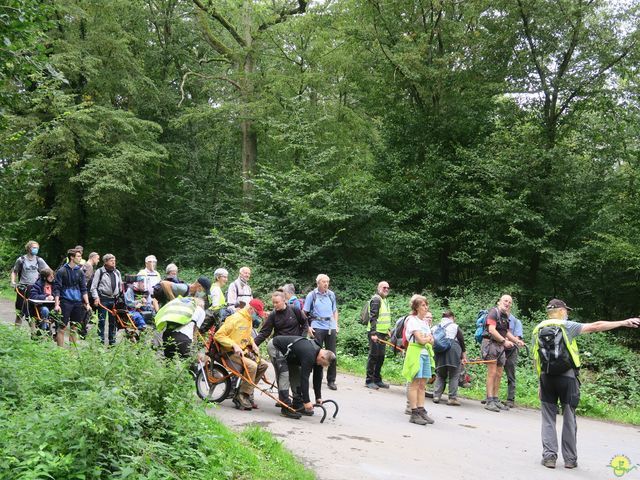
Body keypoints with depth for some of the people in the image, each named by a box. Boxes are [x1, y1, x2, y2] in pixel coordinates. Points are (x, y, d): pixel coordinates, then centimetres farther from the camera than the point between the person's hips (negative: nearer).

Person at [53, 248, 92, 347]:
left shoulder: (80, 271, 10)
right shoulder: (62, 271, -4)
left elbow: (83, 289, 12)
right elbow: (56, 289, -5)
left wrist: (87, 304, 5)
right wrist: (56, 304, -12)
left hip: (78, 302, 5)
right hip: (65, 302, -4)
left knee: (74, 328, 9)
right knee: (62, 327, -4)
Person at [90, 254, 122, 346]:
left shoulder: (117, 272, 15)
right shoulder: (100, 271, -1)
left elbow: (120, 286, 22)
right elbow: (93, 286, -2)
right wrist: (96, 297, -11)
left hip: (114, 299, 5)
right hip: (103, 299, -5)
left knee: (113, 321, 7)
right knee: (101, 321, -4)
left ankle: (112, 341, 14)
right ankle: (101, 341, 1)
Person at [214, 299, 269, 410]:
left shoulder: (249, 320, 12)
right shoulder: (235, 319, -17)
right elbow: (218, 335, -21)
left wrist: (253, 343, 8)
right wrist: (234, 345, -27)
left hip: (243, 351, 9)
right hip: (231, 353, -9)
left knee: (263, 365, 0)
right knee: (251, 365, -29)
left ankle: (246, 392, 5)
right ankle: (241, 396, -18)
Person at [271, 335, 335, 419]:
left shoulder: (319, 353, -5)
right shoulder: (309, 355, -33)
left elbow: (317, 377, 4)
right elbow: (304, 378, -32)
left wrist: (318, 397, 6)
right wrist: (306, 401, -29)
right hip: (275, 347, -10)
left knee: (297, 374, 5)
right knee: (284, 374, -19)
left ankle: (298, 405, 9)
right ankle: (286, 407, -15)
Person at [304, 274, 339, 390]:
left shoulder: (331, 294, 12)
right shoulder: (312, 295, 1)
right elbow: (305, 313, 1)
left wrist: (336, 325, 11)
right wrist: (308, 327, -8)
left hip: (331, 327, 3)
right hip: (317, 327, -3)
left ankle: (331, 381, 11)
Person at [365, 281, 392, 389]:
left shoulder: (385, 300, 19)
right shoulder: (376, 299, -12)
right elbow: (372, 317, -19)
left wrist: (388, 330, 23)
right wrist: (373, 333, -25)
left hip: (383, 333, 9)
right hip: (376, 333, -9)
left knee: (381, 356, 12)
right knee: (373, 356, -5)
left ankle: (377, 380, 20)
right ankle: (369, 381, 1)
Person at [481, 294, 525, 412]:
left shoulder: (506, 316, 17)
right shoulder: (494, 312, -9)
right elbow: (492, 330, -19)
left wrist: (517, 341, 11)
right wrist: (504, 341, -21)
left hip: (501, 346, 9)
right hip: (491, 344, -9)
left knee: (499, 375, 9)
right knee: (492, 373, -12)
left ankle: (496, 400, 15)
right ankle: (489, 401, -12)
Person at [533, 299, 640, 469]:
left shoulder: (537, 329, 8)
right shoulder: (566, 326, -3)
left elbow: (536, 358, 10)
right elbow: (595, 327, -9)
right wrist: (623, 323, -8)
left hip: (546, 376, 3)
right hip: (567, 375, -3)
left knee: (548, 418, 8)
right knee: (569, 418, 7)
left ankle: (549, 456, 1)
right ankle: (570, 459, 11)